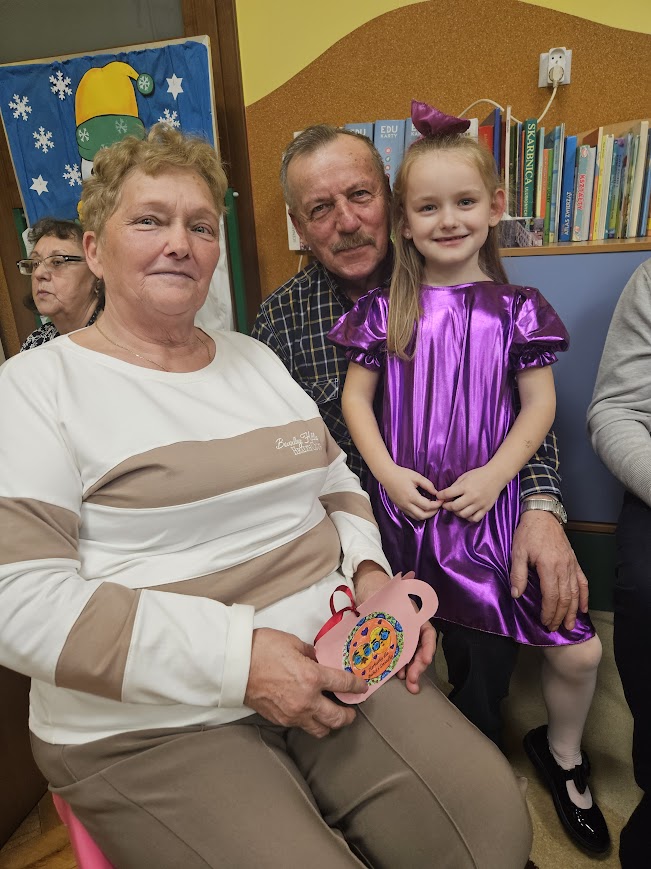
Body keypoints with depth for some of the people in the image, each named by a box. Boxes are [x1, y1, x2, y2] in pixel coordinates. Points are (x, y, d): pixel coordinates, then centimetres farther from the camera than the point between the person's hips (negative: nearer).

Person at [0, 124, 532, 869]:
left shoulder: (254, 358, 12)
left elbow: (337, 482, 15)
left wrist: (369, 570, -5)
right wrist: (236, 657, -21)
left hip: (332, 666, 5)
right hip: (152, 725, -3)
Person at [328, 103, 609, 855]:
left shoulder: (516, 308, 3)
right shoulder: (383, 310, 3)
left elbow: (540, 403, 2)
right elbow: (355, 397, 3)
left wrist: (495, 475, -10)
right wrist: (386, 472, -9)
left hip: (488, 505, 0)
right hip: (405, 508, 1)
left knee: (578, 652, 3)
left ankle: (561, 754, 37)